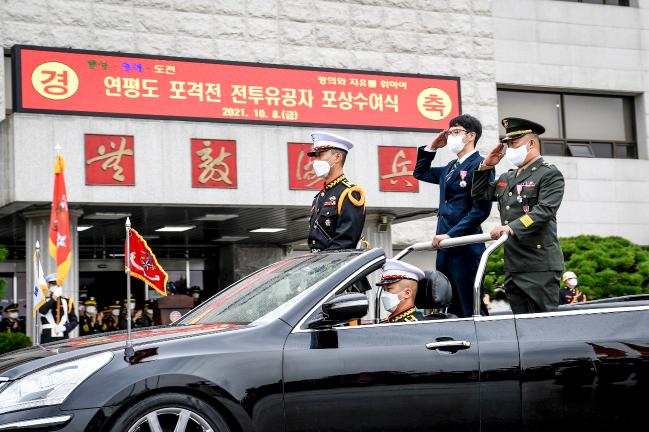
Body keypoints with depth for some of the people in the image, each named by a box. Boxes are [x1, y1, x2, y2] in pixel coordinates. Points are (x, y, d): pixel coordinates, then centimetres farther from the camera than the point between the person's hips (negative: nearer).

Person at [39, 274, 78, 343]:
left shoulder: (67, 302, 12)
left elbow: (74, 321, 10)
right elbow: (42, 311, -18)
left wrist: (65, 327, -9)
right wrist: (54, 297, -17)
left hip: (63, 339, 2)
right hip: (47, 340, -2)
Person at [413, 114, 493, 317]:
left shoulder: (480, 165, -7)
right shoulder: (451, 167, 19)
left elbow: (481, 209, -15)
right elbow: (420, 173, 34)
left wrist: (451, 235, -18)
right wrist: (432, 147, 19)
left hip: (466, 248, -9)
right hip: (444, 247, 9)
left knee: (471, 309, -8)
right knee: (451, 310, 8)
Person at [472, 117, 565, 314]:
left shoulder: (550, 174, -3)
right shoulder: (507, 178, 20)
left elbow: (545, 210, -17)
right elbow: (479, 195, 26)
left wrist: (512, 228, -29)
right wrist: (486, 166, 14)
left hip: (539, 267, -7)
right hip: (513, 266, 7)